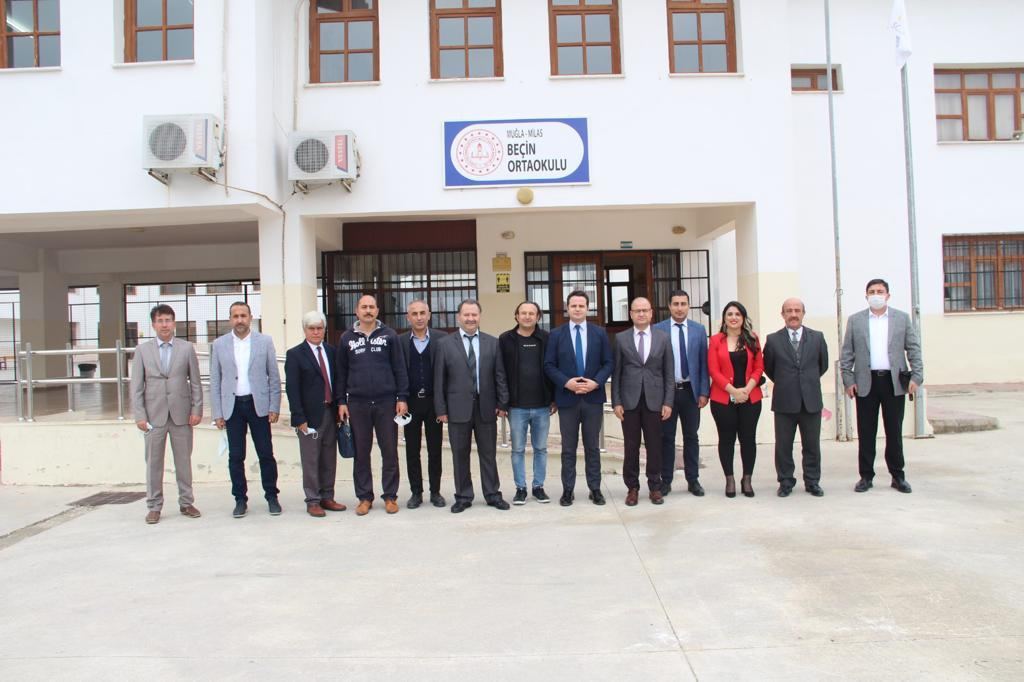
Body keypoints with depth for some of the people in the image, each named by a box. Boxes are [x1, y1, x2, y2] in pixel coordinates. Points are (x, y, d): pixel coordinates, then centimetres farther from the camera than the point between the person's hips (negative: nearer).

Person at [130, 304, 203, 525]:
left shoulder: (187, 348, 5)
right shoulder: (142, 350, 5)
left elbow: (195, 382, 5)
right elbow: (136, 386, 3)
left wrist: (197, 409, -2)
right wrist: (139, 415, -4)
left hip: (181, 414, 0)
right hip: (154, 415, 0)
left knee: (184, 461, 7)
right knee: (153, 463, 4)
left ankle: (186, 502, 18)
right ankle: (154, 506, 15)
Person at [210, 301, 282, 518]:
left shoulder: (265, 341, 3)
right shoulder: (219, 345, 5)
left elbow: (274, 377, 3)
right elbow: (215, 381, 6)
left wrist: (274, 407, -3)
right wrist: (217, 413, 1)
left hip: (258, 404, -1)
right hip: (232, 406, 1)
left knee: (266, 454, 2)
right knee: (235, 456, 5)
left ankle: (272, 497, 15)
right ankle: (240, 499, 17)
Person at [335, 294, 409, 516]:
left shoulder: (389, 335, 4)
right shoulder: (347, 338, 7)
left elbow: (399, 368, 3)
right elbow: (341, 372, 9)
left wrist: (402, 398, -3)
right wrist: (341, 401, 4)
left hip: (386, 402, -1)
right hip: (357, 404, 1)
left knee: (390, 452, 3)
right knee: (361, 453, 7)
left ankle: (390, 496, 14)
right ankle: (364, 497, 17)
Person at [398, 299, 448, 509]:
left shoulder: (441, 339, 0)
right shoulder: (400, 341, 3)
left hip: (433, 401, -1)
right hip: (410, 402, 1)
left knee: (435, 449, 6)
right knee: (412, 450, 8)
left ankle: (435, 492, 17)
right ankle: (416, 492, 18)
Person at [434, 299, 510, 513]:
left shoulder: (492, 342, 5)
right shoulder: (445, 343, 1)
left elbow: (500, 375, 5)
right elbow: (439, 379, 0)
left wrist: (502, 403, -1)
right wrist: (441, 409, -4)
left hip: (486, 407, 1)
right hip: (458, 408, -1)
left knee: (488, 453, 9)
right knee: (460, 454, 7)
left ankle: (492, 494, 20)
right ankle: (463, 496, 18)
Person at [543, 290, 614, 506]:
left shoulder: (600, 333, 6)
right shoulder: (556, 334, 3)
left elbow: (608, 363, 4)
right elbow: (549, 365, -1)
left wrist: (596, 382, -12)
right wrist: (566, 382, -15)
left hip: (593, 397, 1)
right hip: (567, 398, -1)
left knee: (592, 447, 9)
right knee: (568, 448, 6)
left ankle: (595, 489, 17)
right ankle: (568, 490, 14)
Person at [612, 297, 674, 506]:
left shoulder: (663, 338, 5)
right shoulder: (620, 338, 3)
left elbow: (669, 373, 5)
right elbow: (616, 373, 3)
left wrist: (668, 402, -2)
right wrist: (616, 402, -3)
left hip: (654, 400, 1)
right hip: (629, 400, 0)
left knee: (654, 446, 5)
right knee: (631, 446, 5)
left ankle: (655, 487, 17)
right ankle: (632, 487, 15)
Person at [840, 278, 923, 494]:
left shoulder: (902, 318, 8)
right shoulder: (855, 320, 7)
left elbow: (914, 349, 5)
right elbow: (846, 353, 5)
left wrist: (916, 377, -4)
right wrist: (848, 380, -2)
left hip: (894, 381, 0)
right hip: (865, 383, 0)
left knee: (894, 431, 6)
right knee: (866, 433, 3)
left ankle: (898, 476, 17)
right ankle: (866, 476, 12)